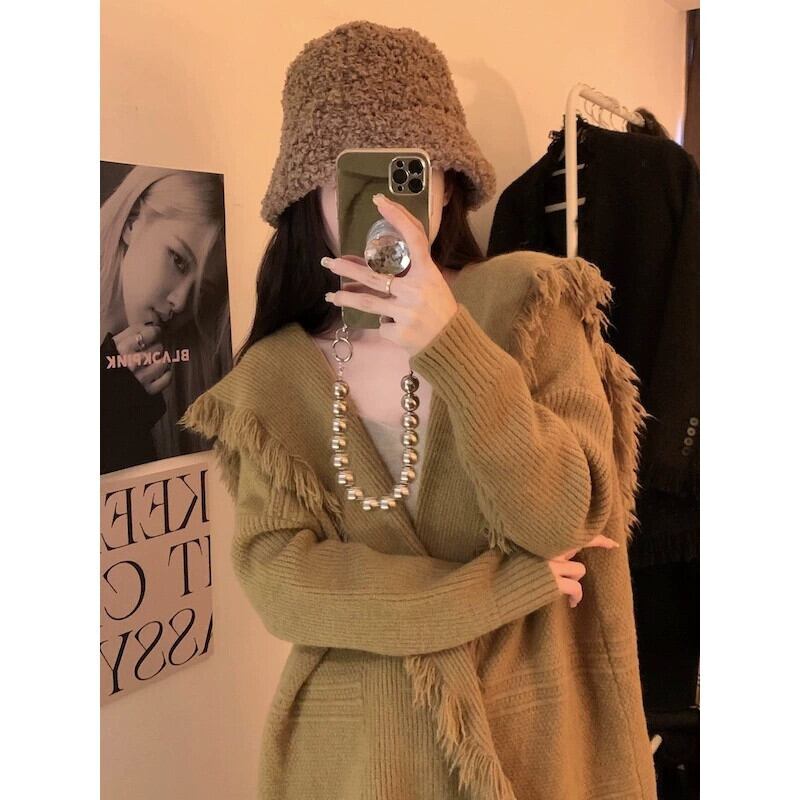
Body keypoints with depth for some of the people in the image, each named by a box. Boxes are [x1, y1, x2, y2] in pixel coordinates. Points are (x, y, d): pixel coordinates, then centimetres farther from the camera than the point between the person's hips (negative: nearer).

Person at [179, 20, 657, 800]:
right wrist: (500, 589, -17)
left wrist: (451, 345, -30)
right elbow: (277, 582, -12)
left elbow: (558, 521, -18)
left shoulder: (528, 301, -10)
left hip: (530, 727, 0)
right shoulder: (273, 377, -5)